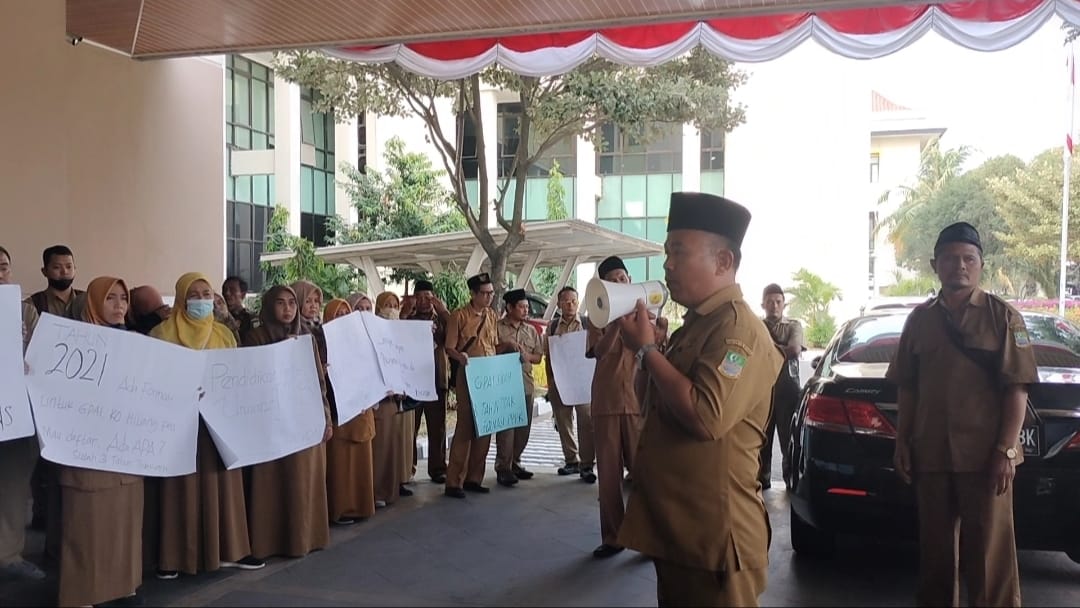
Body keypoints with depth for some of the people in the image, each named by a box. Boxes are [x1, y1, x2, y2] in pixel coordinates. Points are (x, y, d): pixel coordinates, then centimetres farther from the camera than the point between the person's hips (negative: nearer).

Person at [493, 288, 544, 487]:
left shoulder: (531, 331, 16)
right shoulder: (497, 327, 0)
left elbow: (538, 357, 16)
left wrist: (525, 354, -3)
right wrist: (506, 345, -15)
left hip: (526, 383, 6)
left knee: (524, 426, 9)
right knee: (506, 426, -9)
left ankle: (514, 462, 22)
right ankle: (503, 468, -3)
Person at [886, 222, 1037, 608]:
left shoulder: (1002, 316, 0)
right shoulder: (920, 318, 9)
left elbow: (1017, 389, -5)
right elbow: (907, 388, 12)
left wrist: (1006, 450, -12)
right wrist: (902, 442, 6)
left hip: (985, 456, -3)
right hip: (930, 454, 3)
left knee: (989, 553, 0)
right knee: (934, 549, 12)